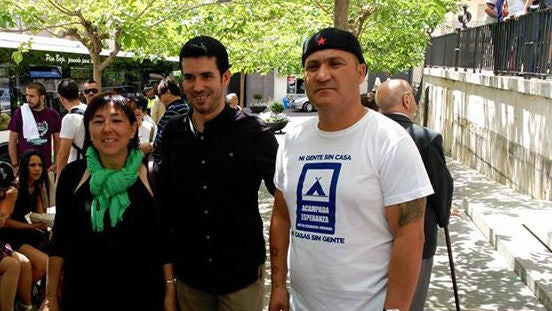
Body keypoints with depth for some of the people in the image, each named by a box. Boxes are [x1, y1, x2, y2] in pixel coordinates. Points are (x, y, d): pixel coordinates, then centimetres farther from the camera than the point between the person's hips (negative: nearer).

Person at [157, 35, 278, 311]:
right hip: (188, 272, 4)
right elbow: (164, 197, 9)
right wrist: (167, 256, 9)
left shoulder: (254, 133, -12)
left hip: (242, 273, -3)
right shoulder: (174, 131, -1)